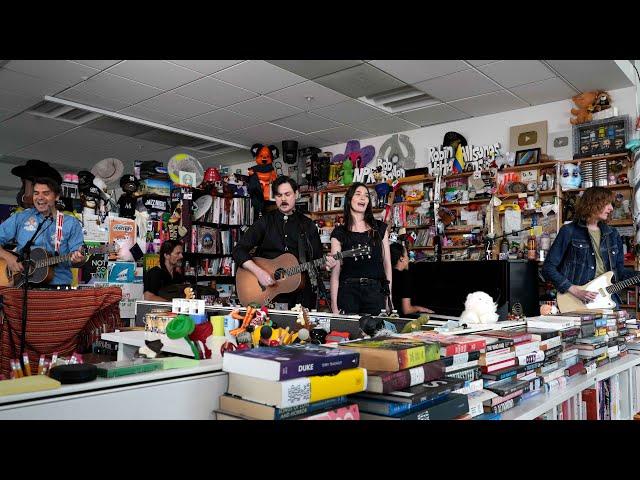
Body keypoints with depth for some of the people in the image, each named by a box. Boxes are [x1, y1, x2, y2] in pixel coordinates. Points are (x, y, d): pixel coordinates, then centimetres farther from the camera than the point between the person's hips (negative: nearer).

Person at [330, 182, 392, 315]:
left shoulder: (380, 228, 11)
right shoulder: (339, 233, 4)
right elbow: (335, 270, 0)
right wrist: (334, 304, -7)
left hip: (375, 291, 1)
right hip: (348, 291, -1)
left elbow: (387, 263, 9)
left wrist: (389, 296, 3)